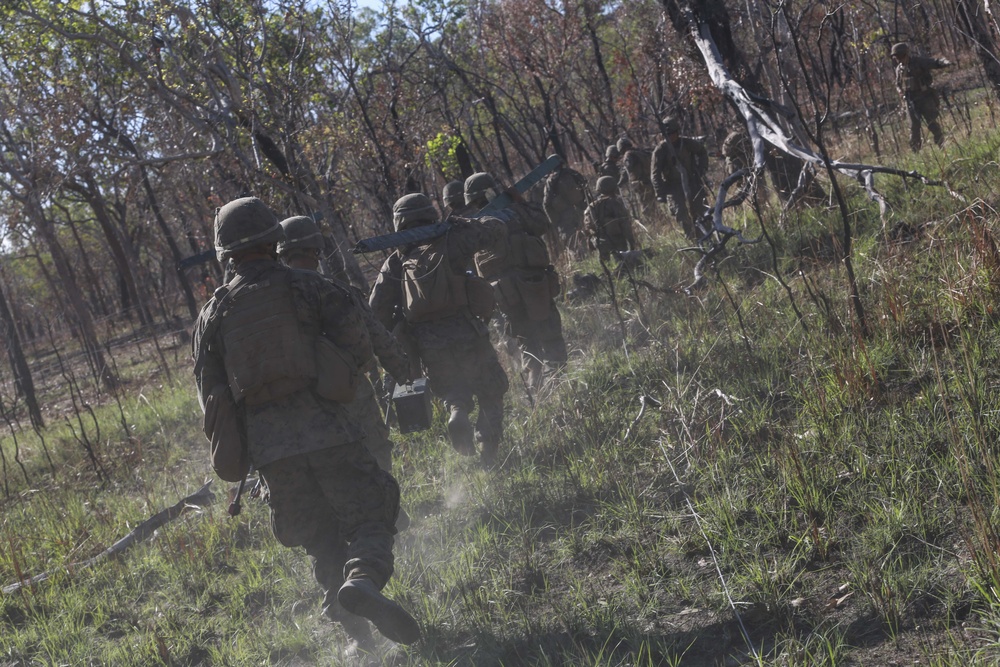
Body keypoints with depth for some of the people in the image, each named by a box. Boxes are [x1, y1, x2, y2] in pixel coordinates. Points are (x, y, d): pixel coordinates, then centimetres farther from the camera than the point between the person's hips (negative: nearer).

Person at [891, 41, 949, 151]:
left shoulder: (918, 62, -8)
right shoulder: (899, 69, 7)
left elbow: (935, 62, -14)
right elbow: (898, 84, 21)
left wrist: (944, 62, -35)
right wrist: (900, 91, -1)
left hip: (924, 97, -4)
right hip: (910, 100, 4)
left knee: (931, 122, -4)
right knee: (914, 126, 1)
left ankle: (941, 144, 7)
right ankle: (915, 149, 7)